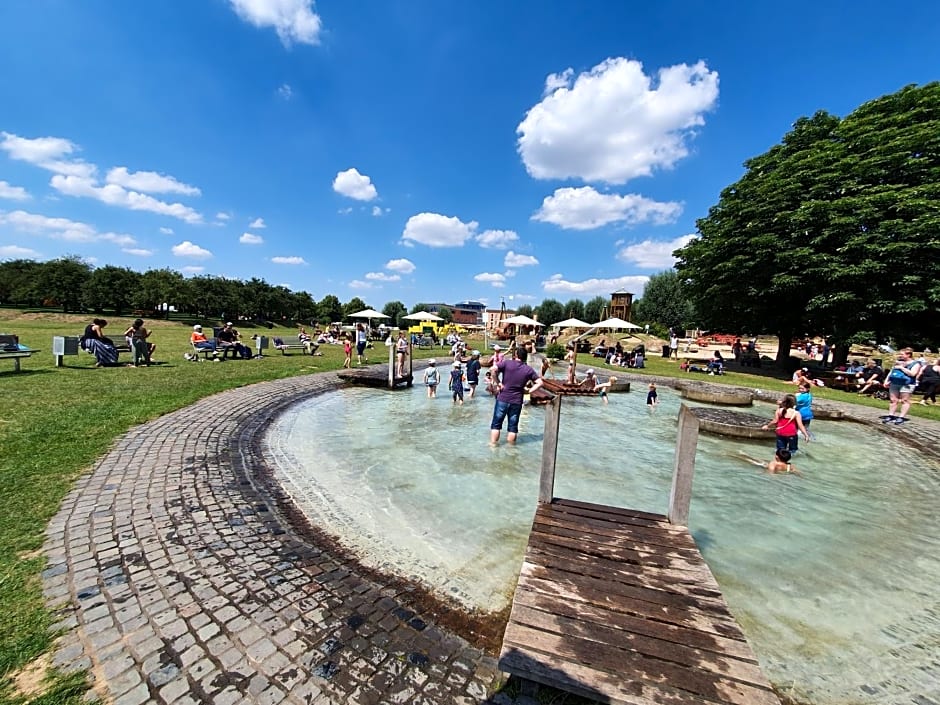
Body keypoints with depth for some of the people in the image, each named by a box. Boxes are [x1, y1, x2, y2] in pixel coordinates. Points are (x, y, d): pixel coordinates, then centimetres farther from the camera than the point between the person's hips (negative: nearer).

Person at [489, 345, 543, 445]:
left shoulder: (507, 363, -5)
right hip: (517, 402, 2)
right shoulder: (528, 369, 2)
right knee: (513, 426, 13)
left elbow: (493, 370, -19)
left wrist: (497, 383, -10)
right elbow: (539, 382, 0)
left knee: (496, 424, 11)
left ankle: (492, 445, 15)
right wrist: (529, 390, 2)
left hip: (503, 399, -2)